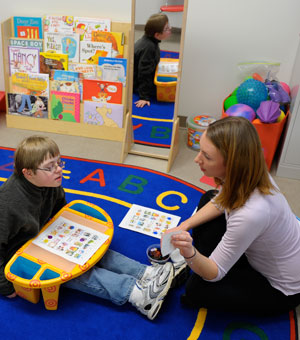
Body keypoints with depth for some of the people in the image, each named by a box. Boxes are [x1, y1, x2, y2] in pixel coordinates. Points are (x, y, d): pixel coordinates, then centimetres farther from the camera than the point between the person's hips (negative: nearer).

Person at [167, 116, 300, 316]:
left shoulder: (251, 213, -42)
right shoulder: (248, 173, -20)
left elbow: (214, 274, -28)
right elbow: (219, 204, 3)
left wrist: (191, 254, -49)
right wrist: (182, 228, -9)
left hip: (284, 289, -7)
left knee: (196, 290, -19)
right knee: (208, 198, 8)